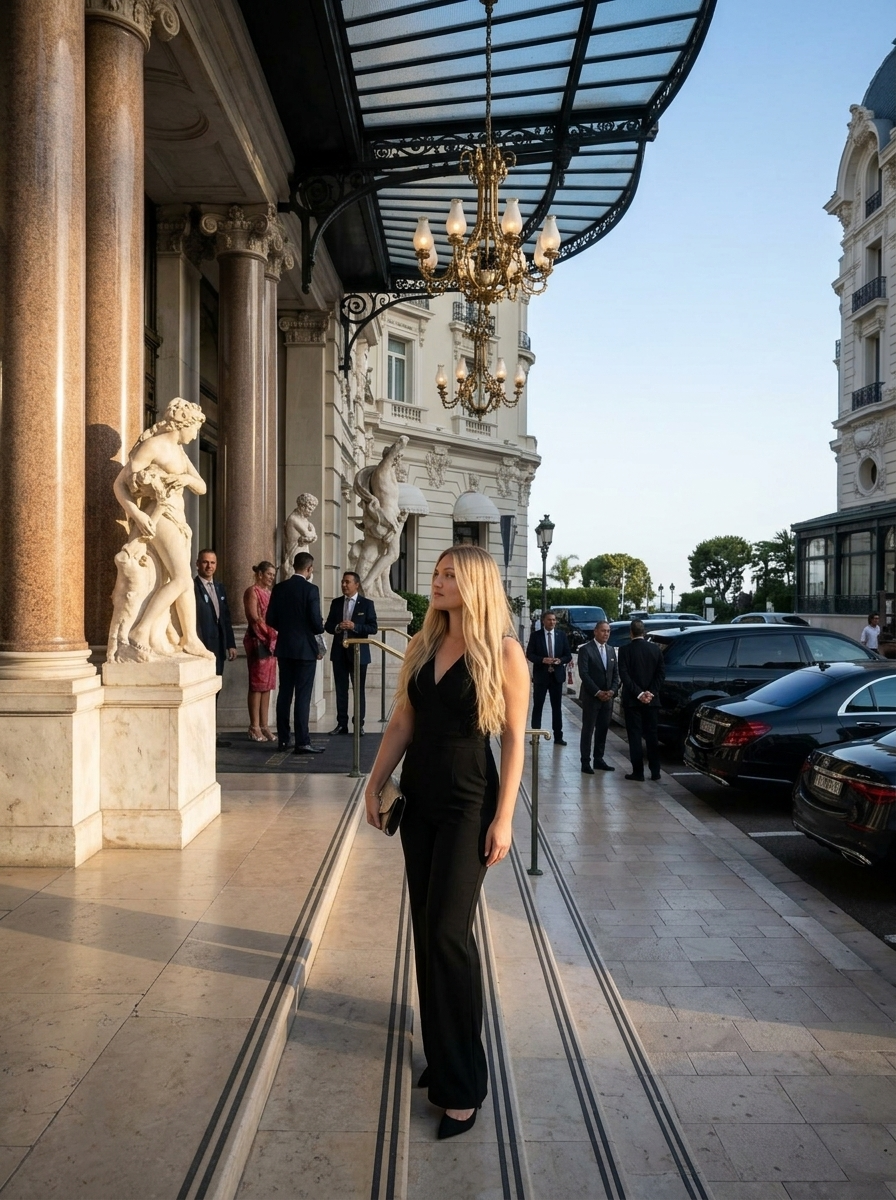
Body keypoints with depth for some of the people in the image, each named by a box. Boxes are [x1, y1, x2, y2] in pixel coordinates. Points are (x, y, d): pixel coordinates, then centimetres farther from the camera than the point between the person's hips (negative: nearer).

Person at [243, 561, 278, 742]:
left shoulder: (268, 593, 17)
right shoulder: (252, 591, -6)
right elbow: (254, 618, -14)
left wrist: (275, 639, 7)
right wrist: (270, 633, -13)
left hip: (271, 642, 8)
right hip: (258, 642, -8)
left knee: (267, 685, 7)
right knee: (257, 685, -5)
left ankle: (264, 726, 11)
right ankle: (254, 728, -2)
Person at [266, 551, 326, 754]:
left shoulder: (279, 588, 3)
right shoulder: (310, 589, -13)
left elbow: (270, 619, 4)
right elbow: (316, 622, -15)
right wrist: (319, 629, 7)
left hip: (284, 648, 5)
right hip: (305, 648, -5)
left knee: (284, 693, 12)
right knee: (303, 695, -3)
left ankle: (282, 739, 16)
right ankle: (302, 742, -4)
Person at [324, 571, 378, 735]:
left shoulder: (367, 604, -2)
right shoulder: (336, 603, 8)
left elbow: (373, 628, -8)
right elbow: (328, 625, 9)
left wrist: (355, 626, -20)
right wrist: (337, 628, -13)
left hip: (358, 652, -3)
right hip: (339, 652, 3)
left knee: (359, 690, 4)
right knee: (340, 690, 7)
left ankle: (359, 724, 11)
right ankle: (341, 724, 14)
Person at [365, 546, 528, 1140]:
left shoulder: (503, 652, -9)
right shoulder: (423, 645, 7)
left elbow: (514, 739, -10)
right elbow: (402, 723, 11)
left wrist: (503, 818, -13)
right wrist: (375, 783, 6)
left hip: (469, 807, -6)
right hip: (420, 800, 6)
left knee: (448, 932, -9)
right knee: (427, 929, 11)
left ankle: (462, 1084, 3)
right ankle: (442, 1054, 25)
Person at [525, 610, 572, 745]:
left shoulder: (562, 635, 4)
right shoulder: (536, 635, -2)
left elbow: (568, 656, 5)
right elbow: (529, 654, -4)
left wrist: (560, 660, -16)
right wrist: (543, 660, -20)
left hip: (557, 675, 2)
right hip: (540, 675, -2)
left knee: (557, 706, 7)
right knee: (537, 706, 3)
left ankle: (558, 737, 12)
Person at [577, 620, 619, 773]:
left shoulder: (611, 650, 13)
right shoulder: (586, 649, -7)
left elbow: (616, 673, 13)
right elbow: (583, 674, -13)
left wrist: (612, 690, -3)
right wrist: (597, 692, -16)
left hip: (607, 697, 6)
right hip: (591, 697, -6)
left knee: (603, 729, 9)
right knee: (588, 730, -1)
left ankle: (599, 759, 17)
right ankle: (585, 762, 2)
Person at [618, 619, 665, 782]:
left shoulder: (625, 650, -8)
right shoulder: (655, 648, 2)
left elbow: (624, 675, -14)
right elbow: (661, 673, 0)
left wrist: (638, 693, -13)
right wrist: (651, 692, -4)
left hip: (632, 700, -3)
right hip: (652, 699, 3)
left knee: (635, 736, 2)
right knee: (651, 735, 11)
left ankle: (638, 771, 0)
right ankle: (655, 771, 12)